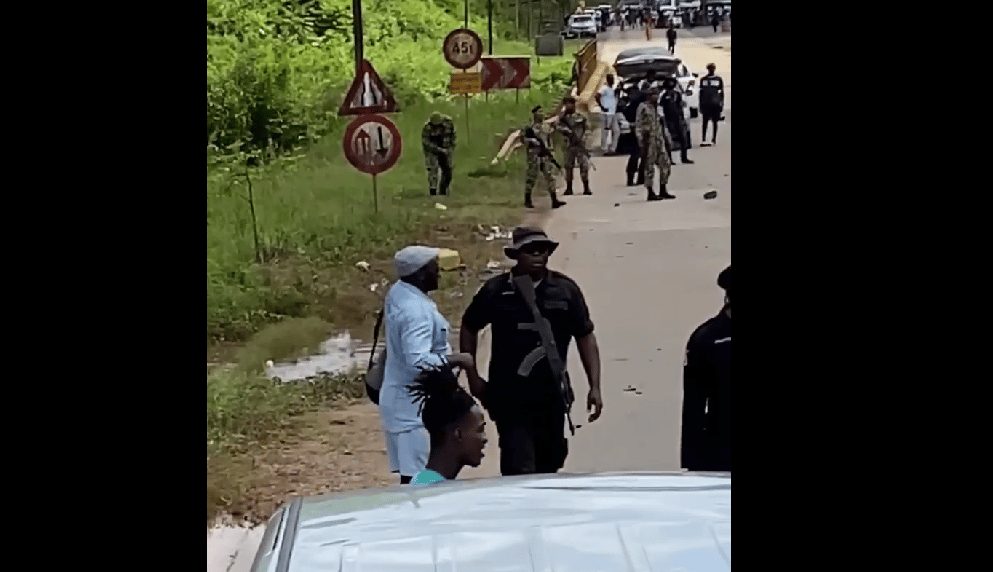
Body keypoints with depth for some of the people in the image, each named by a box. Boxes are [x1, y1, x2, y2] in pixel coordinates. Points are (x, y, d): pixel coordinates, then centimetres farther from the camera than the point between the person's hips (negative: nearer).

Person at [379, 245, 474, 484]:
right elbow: (418, 361, -33)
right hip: (414, 405, -10)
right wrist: (455, 359, -21)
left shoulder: (398, 292, 7)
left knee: (411, 473, 15)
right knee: (416, 477, -8)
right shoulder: (416, 311, -24)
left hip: (404, 399, 10)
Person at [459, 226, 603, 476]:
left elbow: (585, 336, 3)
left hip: (551, 396, 2)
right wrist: (473, 377, 7)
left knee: (551, 461, 15)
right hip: (509, 397, -2)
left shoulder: (566, 290, -1)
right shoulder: (496, 291, -3)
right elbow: (469, 328, 11)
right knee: (519, 468, -9)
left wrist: (594, 387, -2)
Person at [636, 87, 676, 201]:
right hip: (649, 140, -7)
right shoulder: (643, 107, -7)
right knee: (649, 167, -3)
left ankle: (663, 191, 14)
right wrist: (641, 142, -16)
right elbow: (638, 126, -10)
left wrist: (667, 140, 17)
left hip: (660, 140, 7)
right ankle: (650, 193, 3)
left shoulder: (658, 108, 15)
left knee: (666, 164, 5)